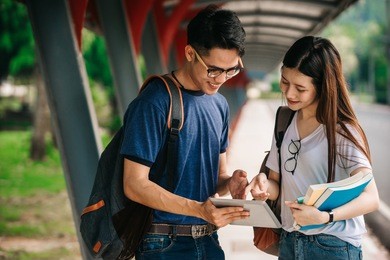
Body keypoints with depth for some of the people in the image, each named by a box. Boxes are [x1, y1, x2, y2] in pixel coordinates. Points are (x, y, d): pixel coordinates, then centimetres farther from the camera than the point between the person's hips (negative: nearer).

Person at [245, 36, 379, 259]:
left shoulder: (342, 131, -13)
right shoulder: (285, 123, 5)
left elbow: (371, 198, -20)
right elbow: (278, 185, 10)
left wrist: (325, 217, -34)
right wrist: (265, 185, -13)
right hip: (289, 242, 5)